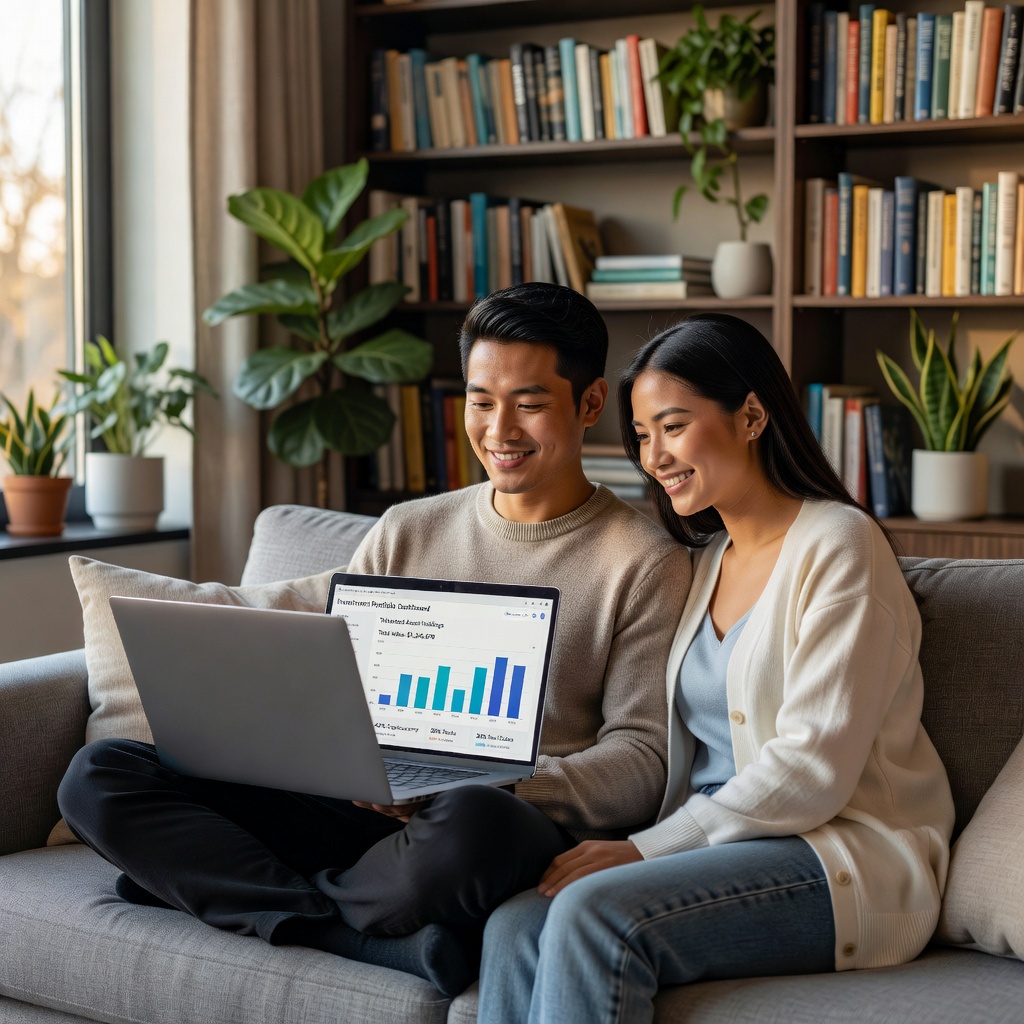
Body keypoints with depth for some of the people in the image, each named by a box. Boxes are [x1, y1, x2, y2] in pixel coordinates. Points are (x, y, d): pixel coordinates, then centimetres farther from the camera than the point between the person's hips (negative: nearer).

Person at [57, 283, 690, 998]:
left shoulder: (646, 563, 3)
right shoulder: (405, 534, 17)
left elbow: (642, 763, -4)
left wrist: (500, 785, -21)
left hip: (535, 828, -5)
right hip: (368, 817, 5)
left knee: (472, 823, -43)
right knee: (101, 774, -11)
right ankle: (387, 943, -23)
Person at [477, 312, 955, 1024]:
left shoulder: (837, 545, -7)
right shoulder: (704, 560, 18)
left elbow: (815, 770, -15)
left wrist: (647, 849, -17)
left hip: (848, 861, -6)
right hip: (717, 847, 7)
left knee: (593, 910, -30)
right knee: (515, 926, -22)